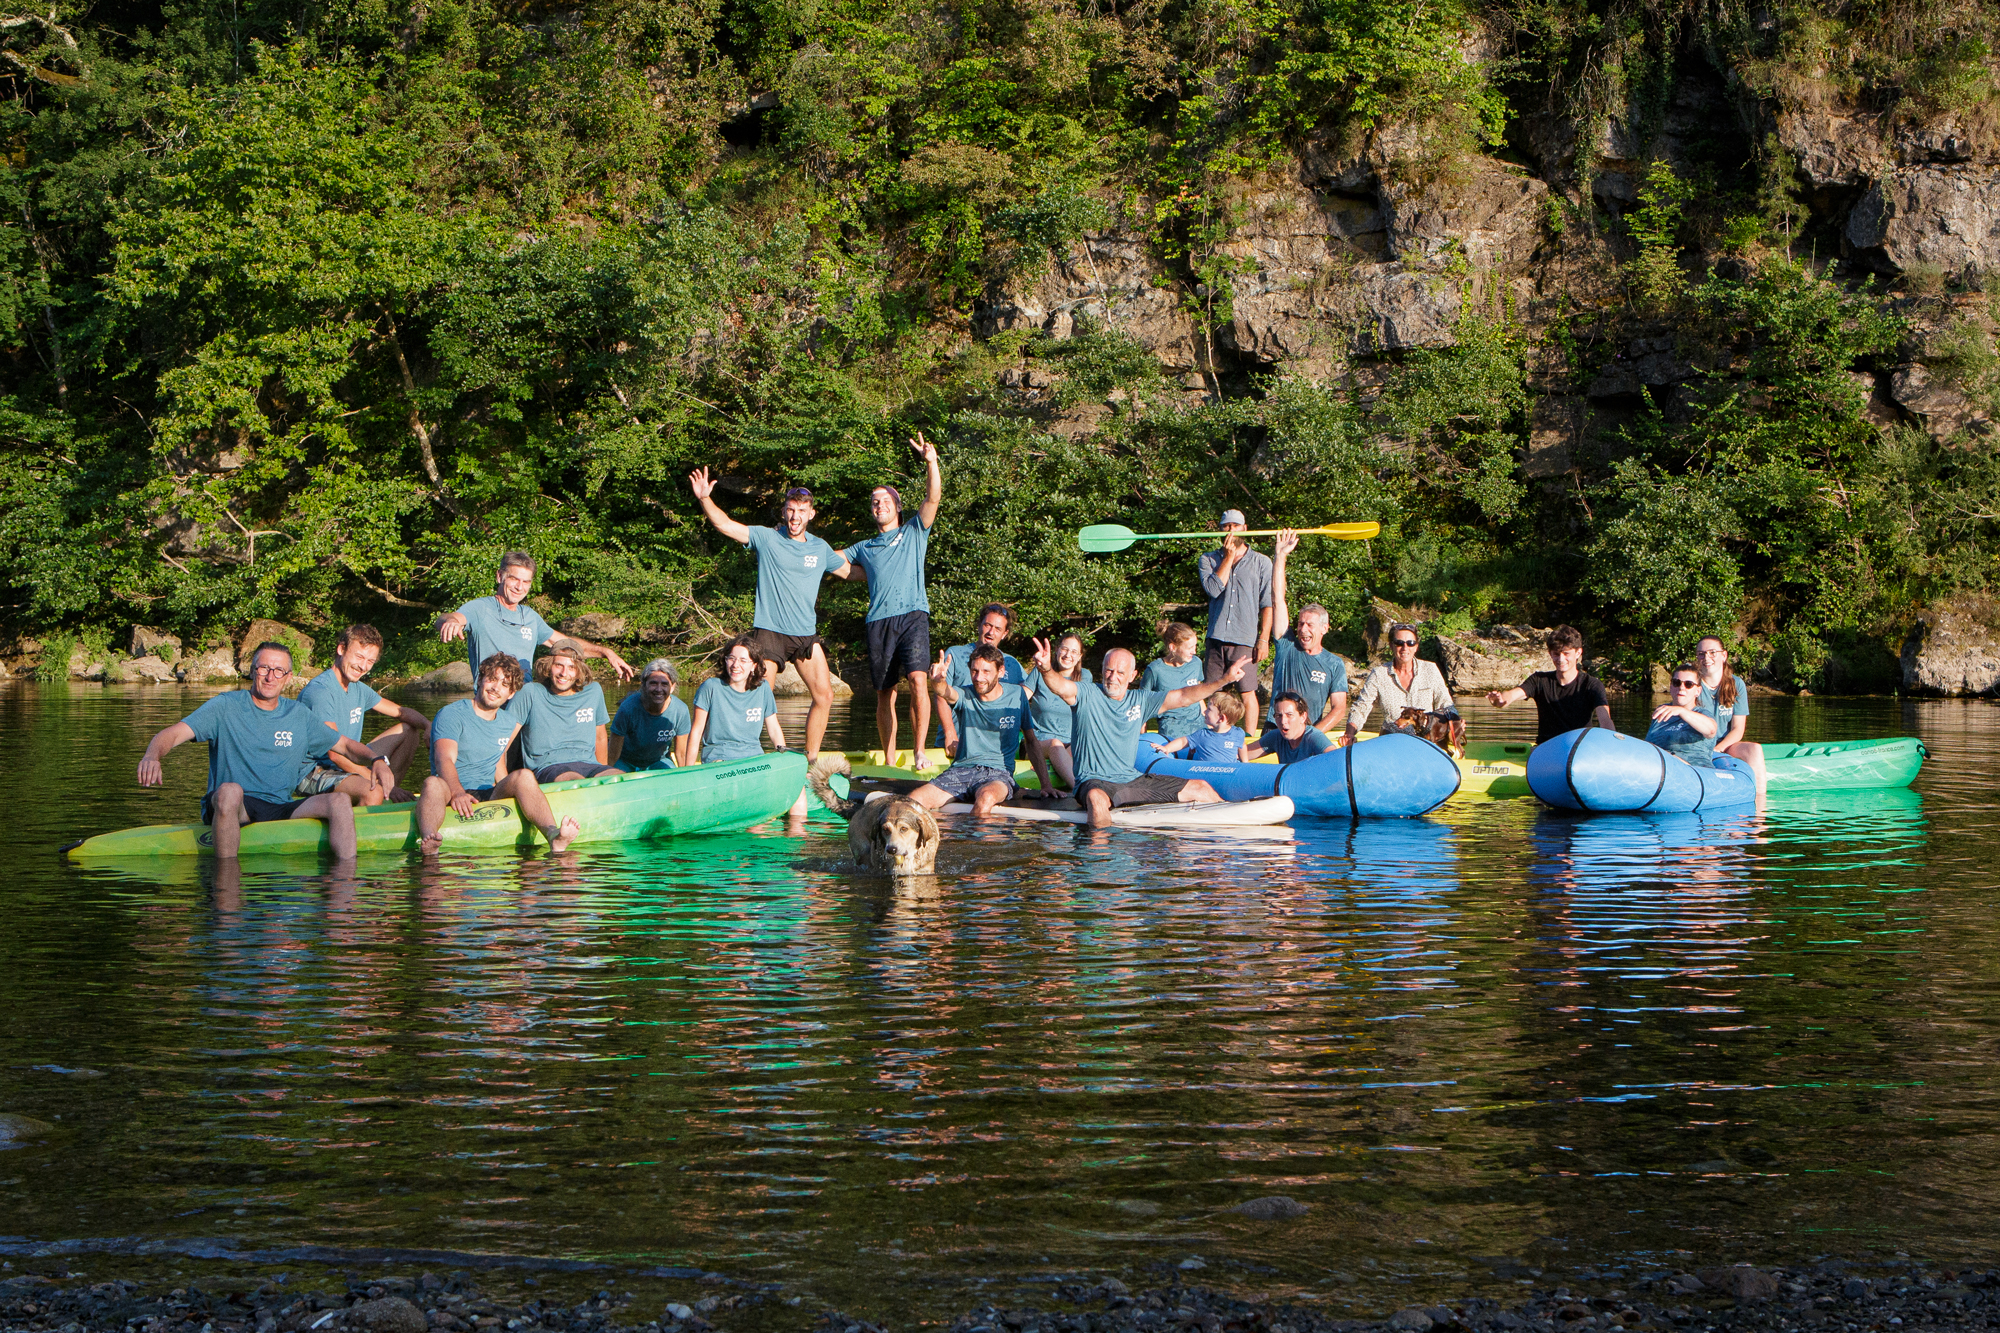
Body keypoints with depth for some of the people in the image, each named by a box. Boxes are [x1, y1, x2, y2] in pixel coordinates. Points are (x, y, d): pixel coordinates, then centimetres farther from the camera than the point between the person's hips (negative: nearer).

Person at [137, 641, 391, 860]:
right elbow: (171, 735, -8)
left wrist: (376, 760, 2)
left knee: (340, 800, -20)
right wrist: (152, 756, -32)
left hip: (280, 811, 3)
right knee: (229, 790, -38)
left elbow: (345, 745, 24)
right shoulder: (225, 707, 1)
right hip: (235, 809, -3)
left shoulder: (299, 715, 15)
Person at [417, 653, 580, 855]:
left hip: (490, 799, 4)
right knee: (433, 783, -38)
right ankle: (428, 843, -71)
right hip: (453, 797, -4)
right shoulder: (451, 714, 0)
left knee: (524, 775, -25)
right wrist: (457, 792, -36)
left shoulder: (509, 724, 20)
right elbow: (444, 760, -17)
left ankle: (555, 838, -52)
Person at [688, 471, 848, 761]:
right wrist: (705, 499, -23)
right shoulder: (767, 538, -2)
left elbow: (850, 571, 27)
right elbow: (725, 524, -10)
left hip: (807, 635, 4)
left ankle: (811, 760, 12)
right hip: (769, 631, -4)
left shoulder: (821, 549, 10)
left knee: (824, 696, 0)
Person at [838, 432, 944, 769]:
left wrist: (931, 462, -12)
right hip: (879, 620, 4)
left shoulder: (914, 532, 17)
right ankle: (888, 760, 10)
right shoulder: (866, 548, 25)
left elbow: (933, 498, 2)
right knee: (884, 693, 4)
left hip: (912, 615, -4)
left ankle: (919, 752, -22)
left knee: (918, 679, -21)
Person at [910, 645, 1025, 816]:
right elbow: (946, 693, -22)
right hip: (961, 769, 2)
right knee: (912, 801, -22)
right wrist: (938, 681, -48)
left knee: (986, 798, -39)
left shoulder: (1016, 695, 5)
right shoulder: (965, 696, 3)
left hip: (998, 772, -2)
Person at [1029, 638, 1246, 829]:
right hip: (1095, 782, -6)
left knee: (1199, 788, 8)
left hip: (1134, 780, 6)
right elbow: (1061, 687, -28)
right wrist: (1047, 669, -52)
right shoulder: (1087, 695, -7)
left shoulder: (1140, 700, 9)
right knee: (1097, 799, -45)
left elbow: (1183, 697, 11)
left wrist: (1225, 680, 3)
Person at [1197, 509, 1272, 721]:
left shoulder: (1261, 562, 8)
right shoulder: (1208, 560, 12)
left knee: (1247, 692, -5)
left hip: (1245, 640, -2)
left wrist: (1264, 639, -5)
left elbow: (1267, 604, 4)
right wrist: (1228, 556, -3)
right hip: (1216, 638, 2)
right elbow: (1213, 589, -7)